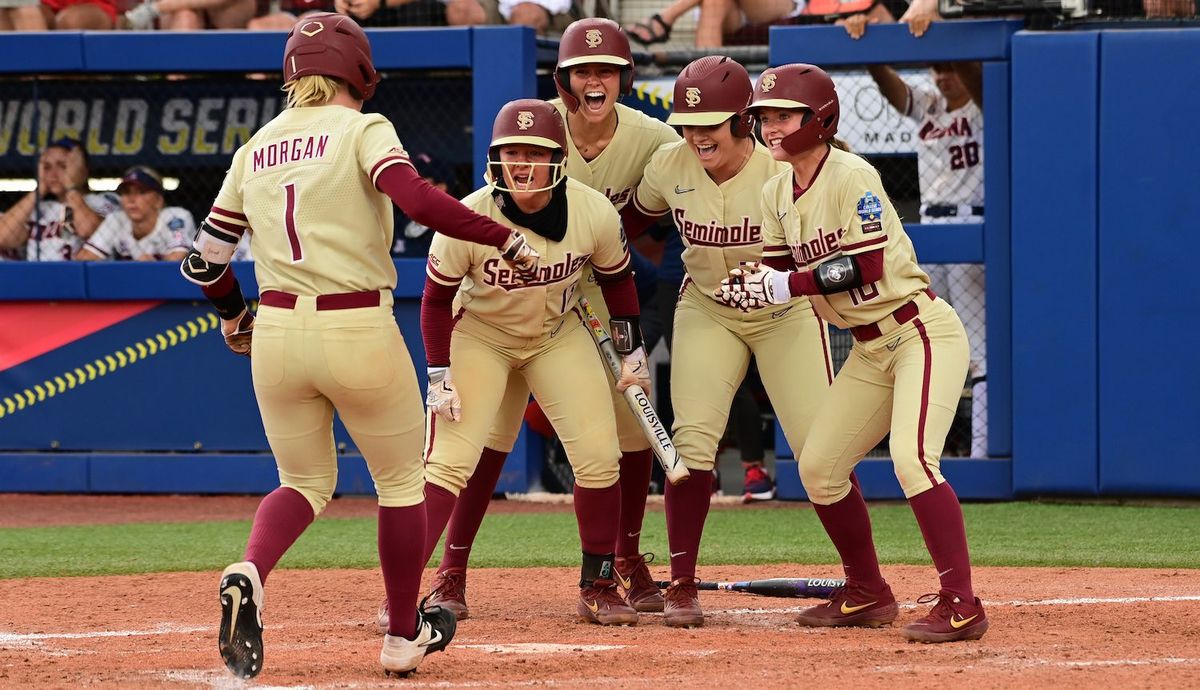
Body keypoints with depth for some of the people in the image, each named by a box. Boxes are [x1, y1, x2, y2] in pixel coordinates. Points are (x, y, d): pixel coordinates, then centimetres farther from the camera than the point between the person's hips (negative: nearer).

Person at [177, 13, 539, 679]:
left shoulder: (255, 149, 11)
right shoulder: (361, 130, -4)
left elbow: (203, 261, 14)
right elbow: (418, 200, -22)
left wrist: (233, 315, 33)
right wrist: (505, 238, -14)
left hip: (276, 331, 4)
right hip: (357, 330, -4)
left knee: (305, 482, 19)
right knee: (400, 479, 17)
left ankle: (248, 576, -11)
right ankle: (404, 635, 24)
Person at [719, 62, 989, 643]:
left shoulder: (852, 177, -17)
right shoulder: (777, 193, 6)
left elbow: (867, 268, -24)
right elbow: (781, 271, 5)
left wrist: (787, 285, -25)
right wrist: (751, 285, -17)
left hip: (922, 333, -9)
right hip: (869, 349, 9)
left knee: (912, 459, -24)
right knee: (817, 467, 9)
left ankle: (960, 605, -22)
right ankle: (868, 594, 24)